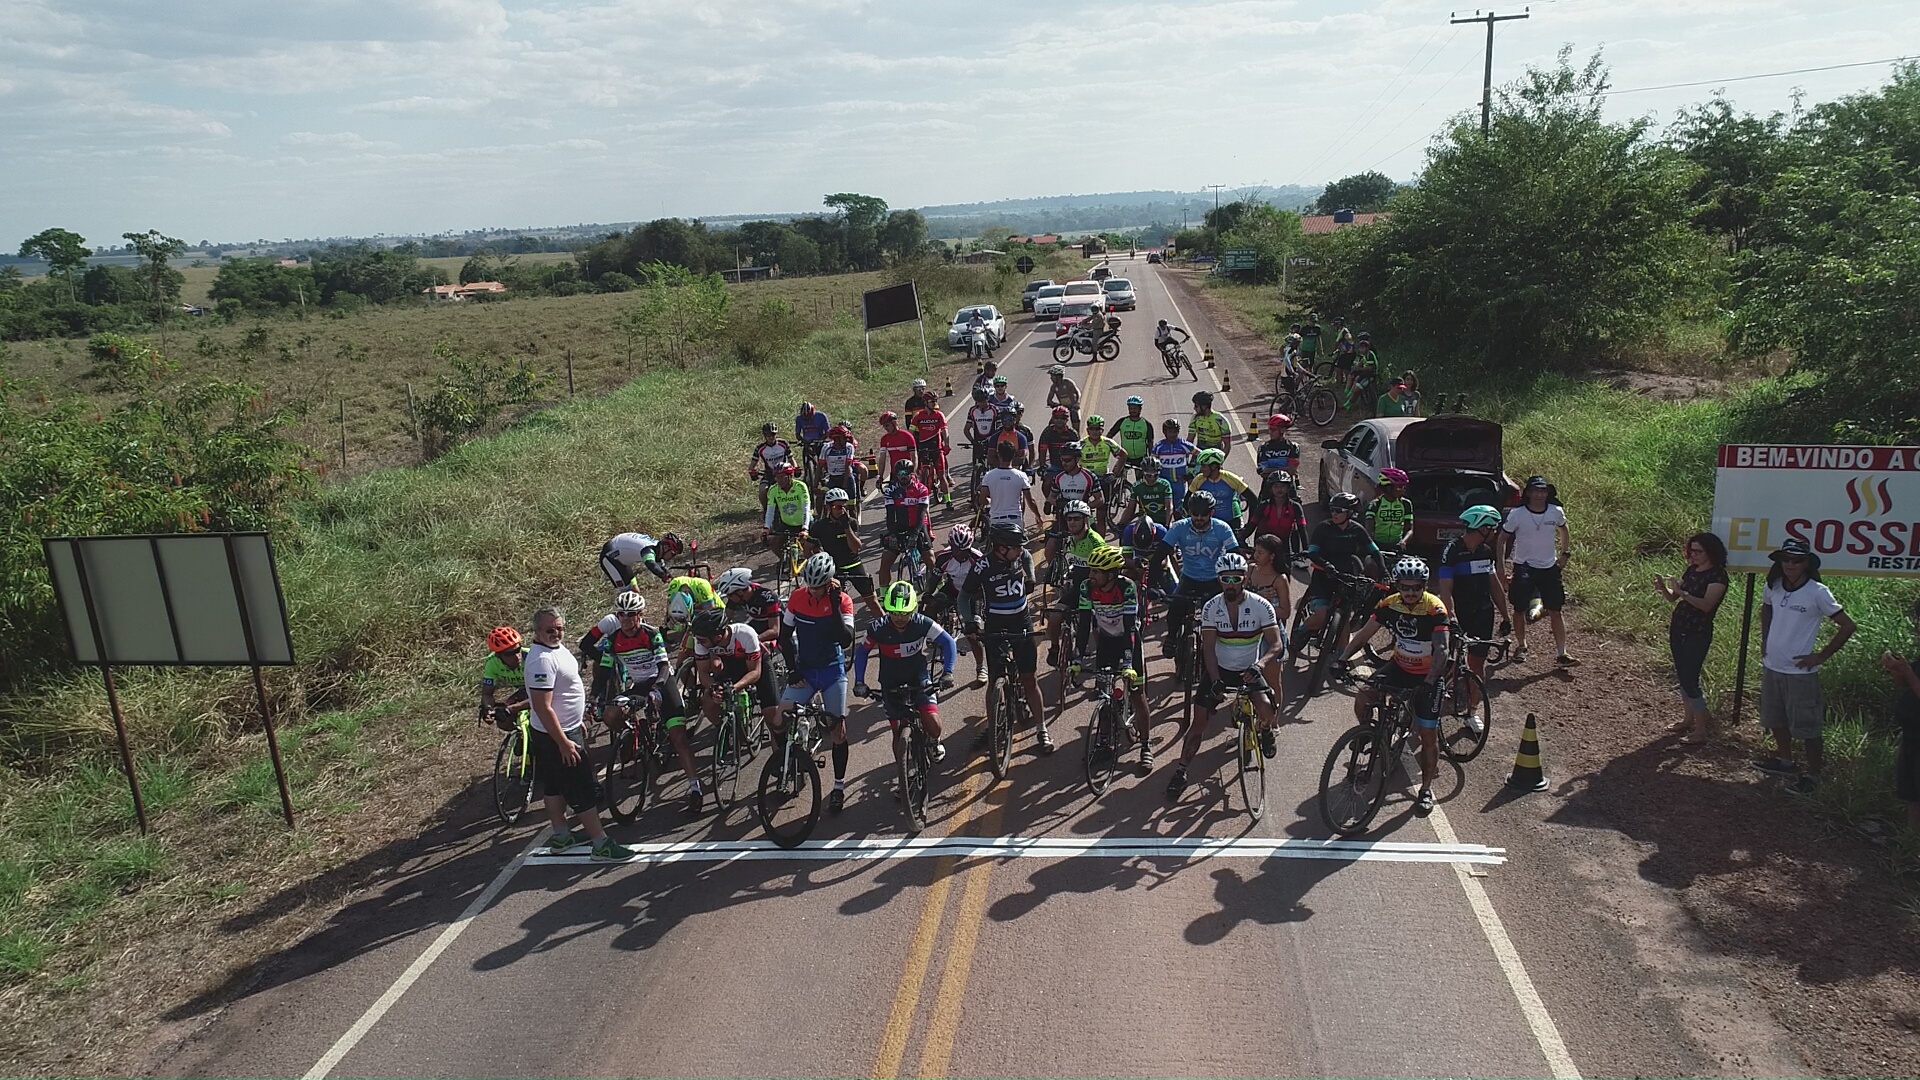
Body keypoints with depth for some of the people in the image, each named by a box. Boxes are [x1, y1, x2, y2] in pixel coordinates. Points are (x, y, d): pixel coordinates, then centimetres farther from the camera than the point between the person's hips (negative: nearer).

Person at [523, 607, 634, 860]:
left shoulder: (558, 648, 5)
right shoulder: (542, 660, -27)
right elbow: (543, 707, -29)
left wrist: (579, 722, 23)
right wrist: (564, 743, -28)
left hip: (566, 729, 10)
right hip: (557, 735, -10)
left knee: (554, 786, 19)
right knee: (585, 791, -4)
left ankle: (560, 837, 32)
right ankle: (601, 845, 3)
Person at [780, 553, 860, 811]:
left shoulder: (842, 600, -12)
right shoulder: (797, 597, -6)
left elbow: (846, 640, -23)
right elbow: (785, 636, 4)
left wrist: (835, 606, -27)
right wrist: (792, 670, -3)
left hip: (833, 671, -2)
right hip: (804, 671, 2)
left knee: (838, 729, 0)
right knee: (777, 722, -10)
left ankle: (839, 786, 16)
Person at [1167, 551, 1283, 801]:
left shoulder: (1261, 606, -15)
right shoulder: (1211, 608, -11)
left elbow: (1276, 645, -20)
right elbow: (1208, 648, -14)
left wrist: (1258, 665, -39)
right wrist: (1215, 681, -27)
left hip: (1250, 670, -1)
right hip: (1220, 670, 1)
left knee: (1266, 710, -24)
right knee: (1200, 722, -7)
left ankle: (1265, 730, 14)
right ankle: (1180, 772, 1)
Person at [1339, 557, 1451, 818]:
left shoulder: (1435, 608, -25)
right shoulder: (1389, 605, -12)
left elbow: (1441, 650, -32)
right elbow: (1364, 634, -9)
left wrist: (1428, 682, -45)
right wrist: (1342, 659, -23)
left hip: (1427, 675, -4)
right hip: (1400, 667, 4)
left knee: (1428, 735, -2)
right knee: (1362, 698, -18)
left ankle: (1426, 790, 16)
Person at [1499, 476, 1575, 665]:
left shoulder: (1556, 512, -5)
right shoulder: (1517, 514, -12)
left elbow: (1564, 532, 16)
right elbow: (1503, 539, -1)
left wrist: (1564, 554, 7)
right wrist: (1501, 567, -5)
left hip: (1550, 568, 1)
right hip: (1523, 567, -1)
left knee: (1555, 612, -1)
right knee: (1520, 609, 5)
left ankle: (1562, 653, 3)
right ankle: (1521, 646, 26)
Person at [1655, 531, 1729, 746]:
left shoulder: (1717, 576, -13)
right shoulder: (1691, 570, 10)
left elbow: (1706, 605, -25)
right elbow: (1672, 598, 9)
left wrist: (1682, 592, -33)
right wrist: (1662, 588, -10)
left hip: (1698, 634, -8)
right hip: (1678, 628, 8)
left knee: (1689, 680, -7)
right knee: (1682, 676, 14)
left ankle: (1702, 729, 0)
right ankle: (1690, 719, 26)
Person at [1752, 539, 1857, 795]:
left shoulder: (1817, 592, -17)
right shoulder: (1773, 587, 0)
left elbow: (1847, 625, -13)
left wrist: (1822, 656, -11)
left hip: (1800, 671, -6)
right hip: (1771, 667, 6)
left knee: (1806, 727, 1)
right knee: (1776, 720, 21)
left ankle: (1812, 774, 14)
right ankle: (1784, 759, 39)